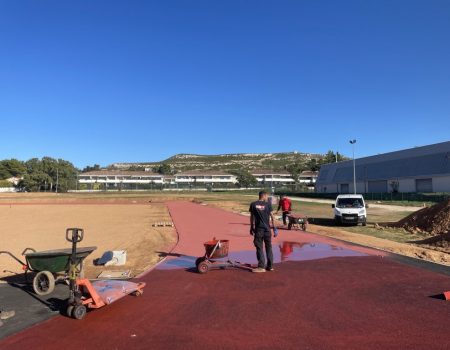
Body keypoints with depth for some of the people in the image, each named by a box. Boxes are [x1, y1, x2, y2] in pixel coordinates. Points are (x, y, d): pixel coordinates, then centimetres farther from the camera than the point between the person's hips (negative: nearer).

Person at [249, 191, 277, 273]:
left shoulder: (253, 204, 1)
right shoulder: (268, 204, -1)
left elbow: (252, 217, 4)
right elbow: (271, 216, -1)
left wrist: (251, 227, 13)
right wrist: (274, 228, 4)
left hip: (258, 229, -1)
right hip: (267, 228, 1)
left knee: (259, 248, 3)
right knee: (268, 247, 12)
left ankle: (261, 266, -1)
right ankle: (270, 266, 18)